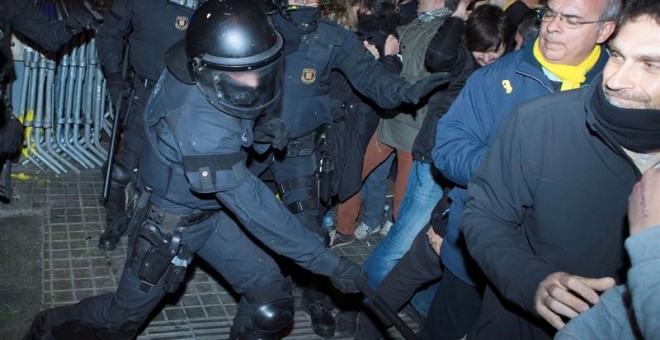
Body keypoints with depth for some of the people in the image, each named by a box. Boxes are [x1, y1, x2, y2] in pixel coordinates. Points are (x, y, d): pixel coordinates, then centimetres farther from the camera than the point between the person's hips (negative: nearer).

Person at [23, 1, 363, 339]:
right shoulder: (198, 123, -39)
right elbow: (252, 207, -39)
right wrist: (331, 264, -37)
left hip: (213, 211, 7)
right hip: (168, 227, -7)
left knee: (271, 301, -1)